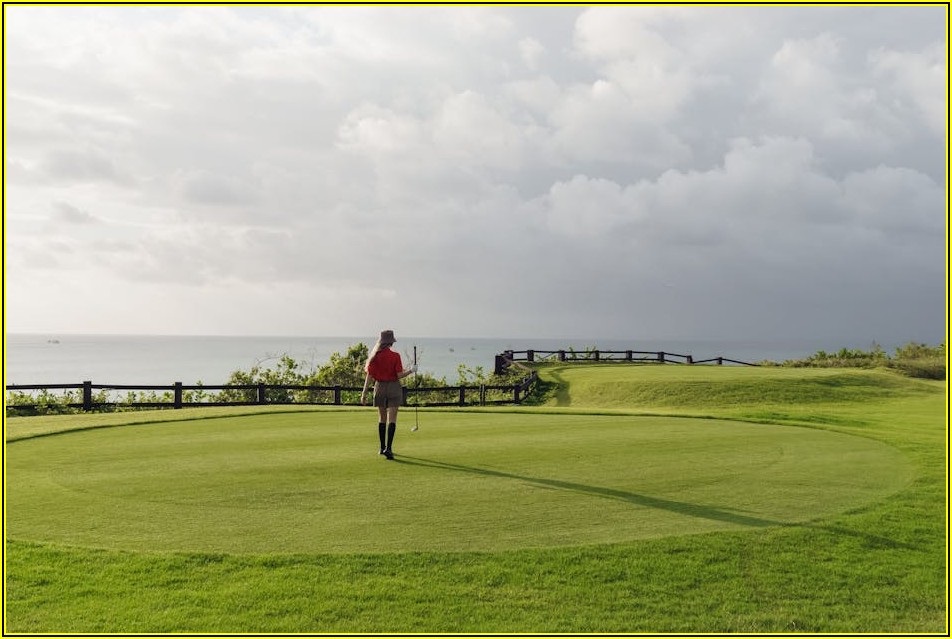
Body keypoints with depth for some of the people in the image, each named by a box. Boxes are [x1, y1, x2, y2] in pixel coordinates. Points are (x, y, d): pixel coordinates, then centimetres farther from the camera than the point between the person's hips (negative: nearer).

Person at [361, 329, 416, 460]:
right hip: (393, 388, -3)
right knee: (392, 419, -3)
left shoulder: (375, 356, -3)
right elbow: (399, 375, -12)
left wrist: (364, 393, -1)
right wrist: (410, 371, 6)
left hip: (379, 387, 3)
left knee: (382, 418, 16)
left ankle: (382, 447, 22)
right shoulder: (395, 356, -11)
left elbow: (369, 376, -4)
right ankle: (388, 448, -15)